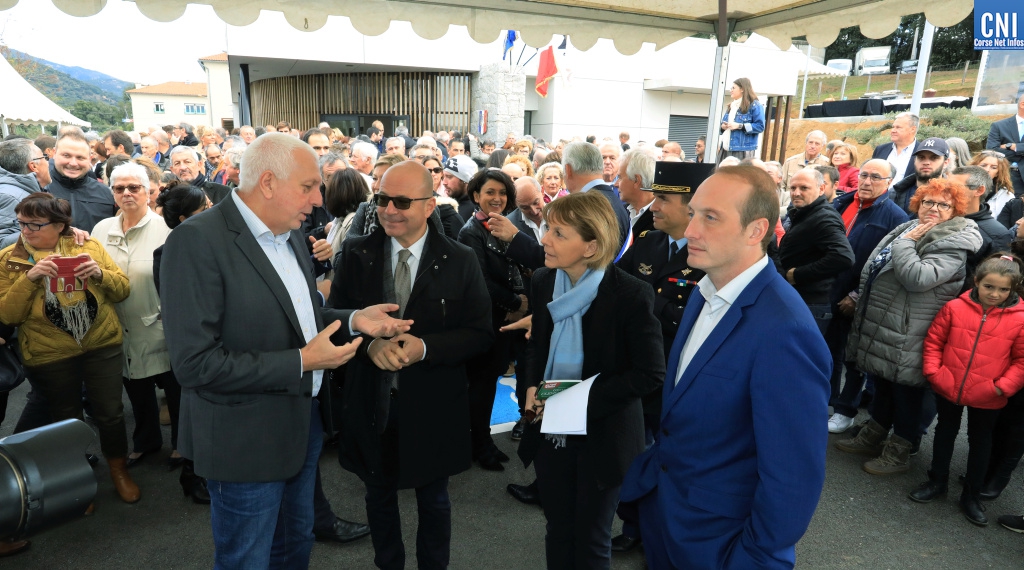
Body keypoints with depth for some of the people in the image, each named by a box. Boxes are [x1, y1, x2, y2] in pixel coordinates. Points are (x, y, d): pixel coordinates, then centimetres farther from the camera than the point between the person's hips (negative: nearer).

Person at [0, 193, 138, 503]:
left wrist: (100, 273, -20)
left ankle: (119, 470, 30)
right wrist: (30, 278, -21)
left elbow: (123, 290, -1)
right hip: (49, 355, 0)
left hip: (102, 345, 0)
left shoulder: (88, 246, -2)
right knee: (66, 417, 15)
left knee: (109, 412, 6)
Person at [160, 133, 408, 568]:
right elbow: (194, 363, -25)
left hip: (306, 420, 8)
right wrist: (301, 362, -23)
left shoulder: (289, 234, 5)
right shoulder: (197, 241, -22)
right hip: (248, 438, -7)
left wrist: (353, 320, -4)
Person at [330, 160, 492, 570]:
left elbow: (480, 333, -8)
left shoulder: (460, 261, -8)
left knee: (433, 500, 19)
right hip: (370, 402, 2)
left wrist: (424, 347, -23)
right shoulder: (355, 253, -3)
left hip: (432, 406, -1)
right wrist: (369, 342, -21)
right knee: (379, 496, 22)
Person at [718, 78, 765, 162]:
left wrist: (739, 126, -17)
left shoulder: (755, 105, -3)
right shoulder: (732, 105, 21)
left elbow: (760, 126, -11)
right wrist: (723, 127, 2)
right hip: (725, 150, 7)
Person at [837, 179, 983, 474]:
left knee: (905, 393, 7)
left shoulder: (954, 244, -14)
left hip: (908, 337, -8)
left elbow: (917, 278, -31)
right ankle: (872, 437, 38)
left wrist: (905, 242, -20)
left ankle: (899, 453, 24)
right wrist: (858, 298, 21)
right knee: (881, 386, 22)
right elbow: (873, 271, 21)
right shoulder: (908, 228, 11)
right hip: (880, 327, 8)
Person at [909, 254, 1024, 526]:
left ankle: (972, 494, 33)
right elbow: (934, 341, -2)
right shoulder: (954, 308, -8)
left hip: (987, 398, -1)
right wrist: (933, 371, -10)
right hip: (948, 389, 1)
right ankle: (937, 481, 37)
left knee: (980, 442, 16)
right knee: (945, 434, 19)